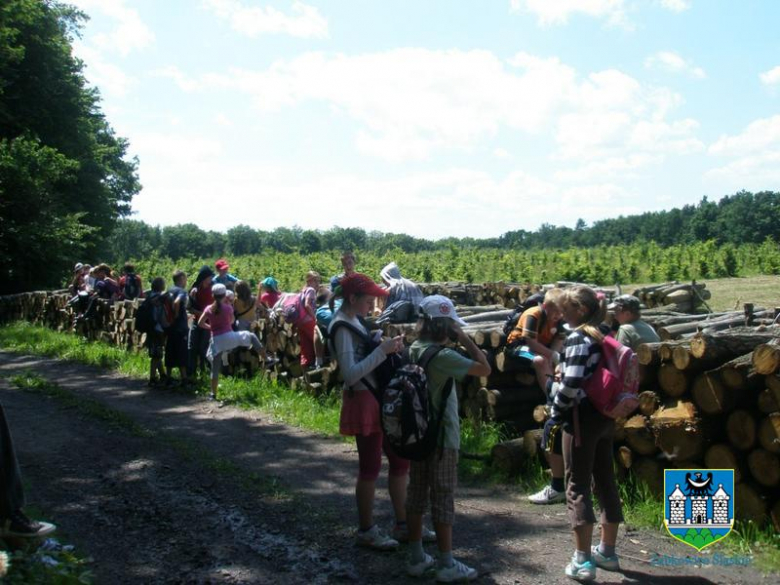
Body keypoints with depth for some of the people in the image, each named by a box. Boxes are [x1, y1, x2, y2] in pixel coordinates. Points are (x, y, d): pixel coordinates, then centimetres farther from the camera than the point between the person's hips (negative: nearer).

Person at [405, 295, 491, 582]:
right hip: (441, 437, -8)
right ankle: (446, 565, 10)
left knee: (416, 494, 12)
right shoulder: (442, 356, -20)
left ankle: (416, 557, 22)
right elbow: (485, 368, -21)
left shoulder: (414, 350, 5)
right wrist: (465, 339, -14)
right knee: (443, 499, 0)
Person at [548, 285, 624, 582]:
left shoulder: (578, 338, -16)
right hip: (605, 416, 8)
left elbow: (571, 383, -23)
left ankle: (583, 561, 2)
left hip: (582, 418, -8)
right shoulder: (605, 335, 10)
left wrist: (555, 414, -10)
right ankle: (607, 551, 28)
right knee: (606, 481, 16)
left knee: (577, 486, -1)